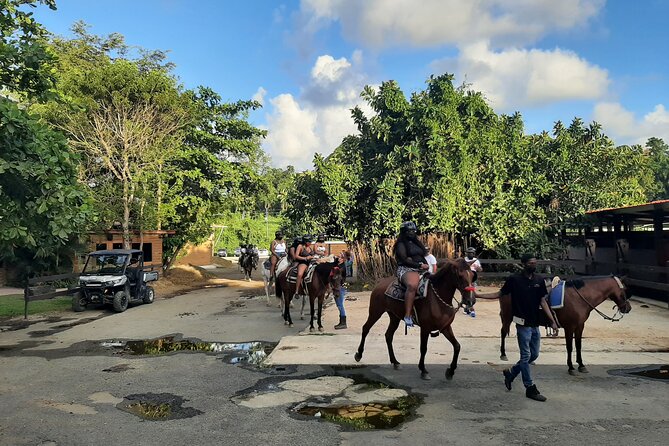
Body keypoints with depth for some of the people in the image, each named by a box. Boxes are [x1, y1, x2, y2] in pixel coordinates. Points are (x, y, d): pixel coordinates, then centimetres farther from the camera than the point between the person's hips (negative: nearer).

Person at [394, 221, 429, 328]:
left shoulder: (417, 243, 24)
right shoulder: (401, 244, 0)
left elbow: (423, 257, 22)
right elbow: (405, 260, -10)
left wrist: (425, 265, -1)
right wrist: (420, 265, -14)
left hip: (421, 270, 9)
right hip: (406, 269, -9)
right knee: (412, 285, -38)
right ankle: (407, 316, -39)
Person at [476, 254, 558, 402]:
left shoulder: (539, 280, 2)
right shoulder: (514, 280, -10)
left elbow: (543, 302, 5)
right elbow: (499, 294, -2)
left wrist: (552, 321, -1)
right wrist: (478, 295, -11)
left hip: (535, 324, 6)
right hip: (523, 324, -5)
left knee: (534, 355, 14)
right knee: (526, 355, 2)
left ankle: (511, 372, 33)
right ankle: (530, 388, 13)